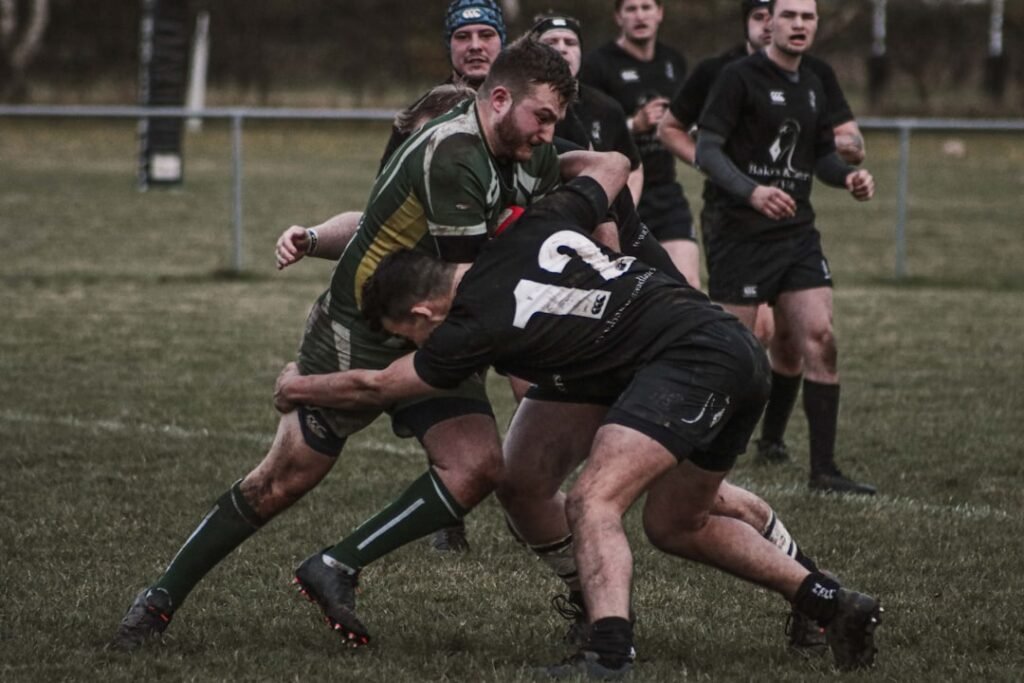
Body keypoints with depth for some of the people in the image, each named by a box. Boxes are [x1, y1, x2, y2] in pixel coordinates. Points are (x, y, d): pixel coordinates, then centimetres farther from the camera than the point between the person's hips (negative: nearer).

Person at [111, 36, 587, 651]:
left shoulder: (525, 157, 0)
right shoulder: (451, 156, -26)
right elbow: (471, 278, -24)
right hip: (357, 338, -7)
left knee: (479, 466, -17)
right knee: (284, 480, -1)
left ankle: (337, 569, -11)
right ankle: (161, 600, 14)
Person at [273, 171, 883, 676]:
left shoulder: (476, 326, -9)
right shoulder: (533, 228, 8)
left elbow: (375, 386, 8)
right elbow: (613, 167, 26)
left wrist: (297, 388, 24)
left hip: (689, 362, -9)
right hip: (744, 354, 9)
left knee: (594, 500, -19)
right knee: (676, 525, 22)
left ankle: (609, 658, -38)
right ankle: (835, 604, 23)